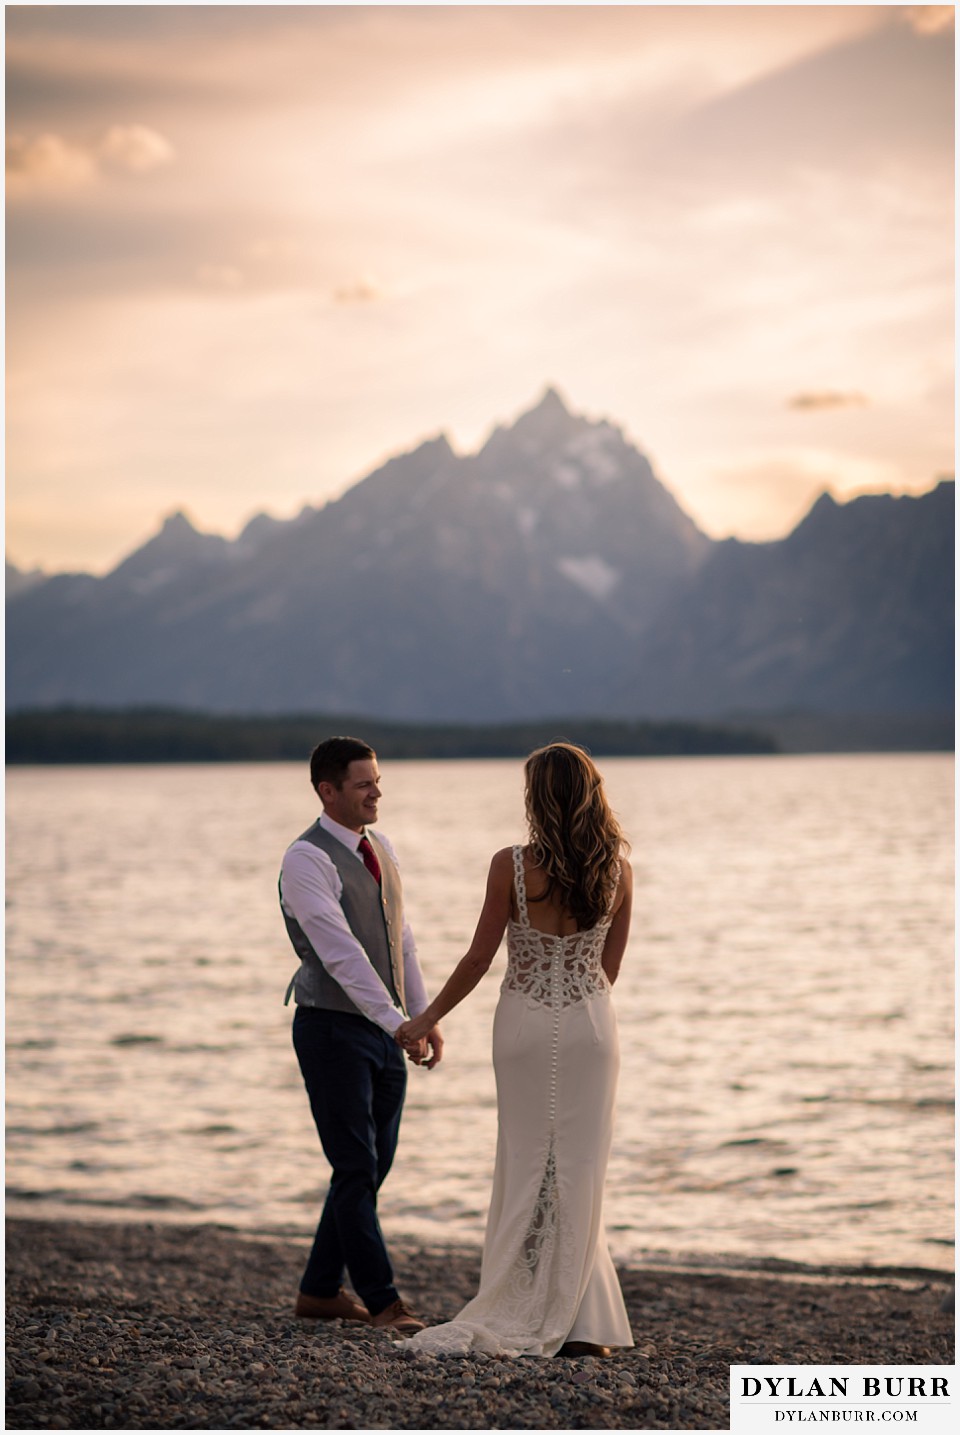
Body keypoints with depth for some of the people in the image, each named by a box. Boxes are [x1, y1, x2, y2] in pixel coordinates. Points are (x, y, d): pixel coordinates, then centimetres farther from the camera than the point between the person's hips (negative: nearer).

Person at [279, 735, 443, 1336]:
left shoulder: (381, 848, 11)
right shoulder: (307, 859, -14)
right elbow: (342, 953, -23)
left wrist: (425, 1015, 12)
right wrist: (397, 1023, -28)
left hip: (384, 1030, 8)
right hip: (334, 1029, -8)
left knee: (372, 1167, 11)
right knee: (357, 1169, -5)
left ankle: (321, 1291, 23)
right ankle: (383, 1303, 0)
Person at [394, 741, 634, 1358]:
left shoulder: (512, 866, -12)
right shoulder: (617, 870, -3)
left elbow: (479, 959, -6)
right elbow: (609, 967, 5)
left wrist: (426, 1020, 6)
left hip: (525, 1025, -2)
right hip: (591, 1025, 2)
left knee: (530, 1168, 7)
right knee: (578, 1172, 6)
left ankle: (523, 1318, 11)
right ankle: (577, 1324, 7)